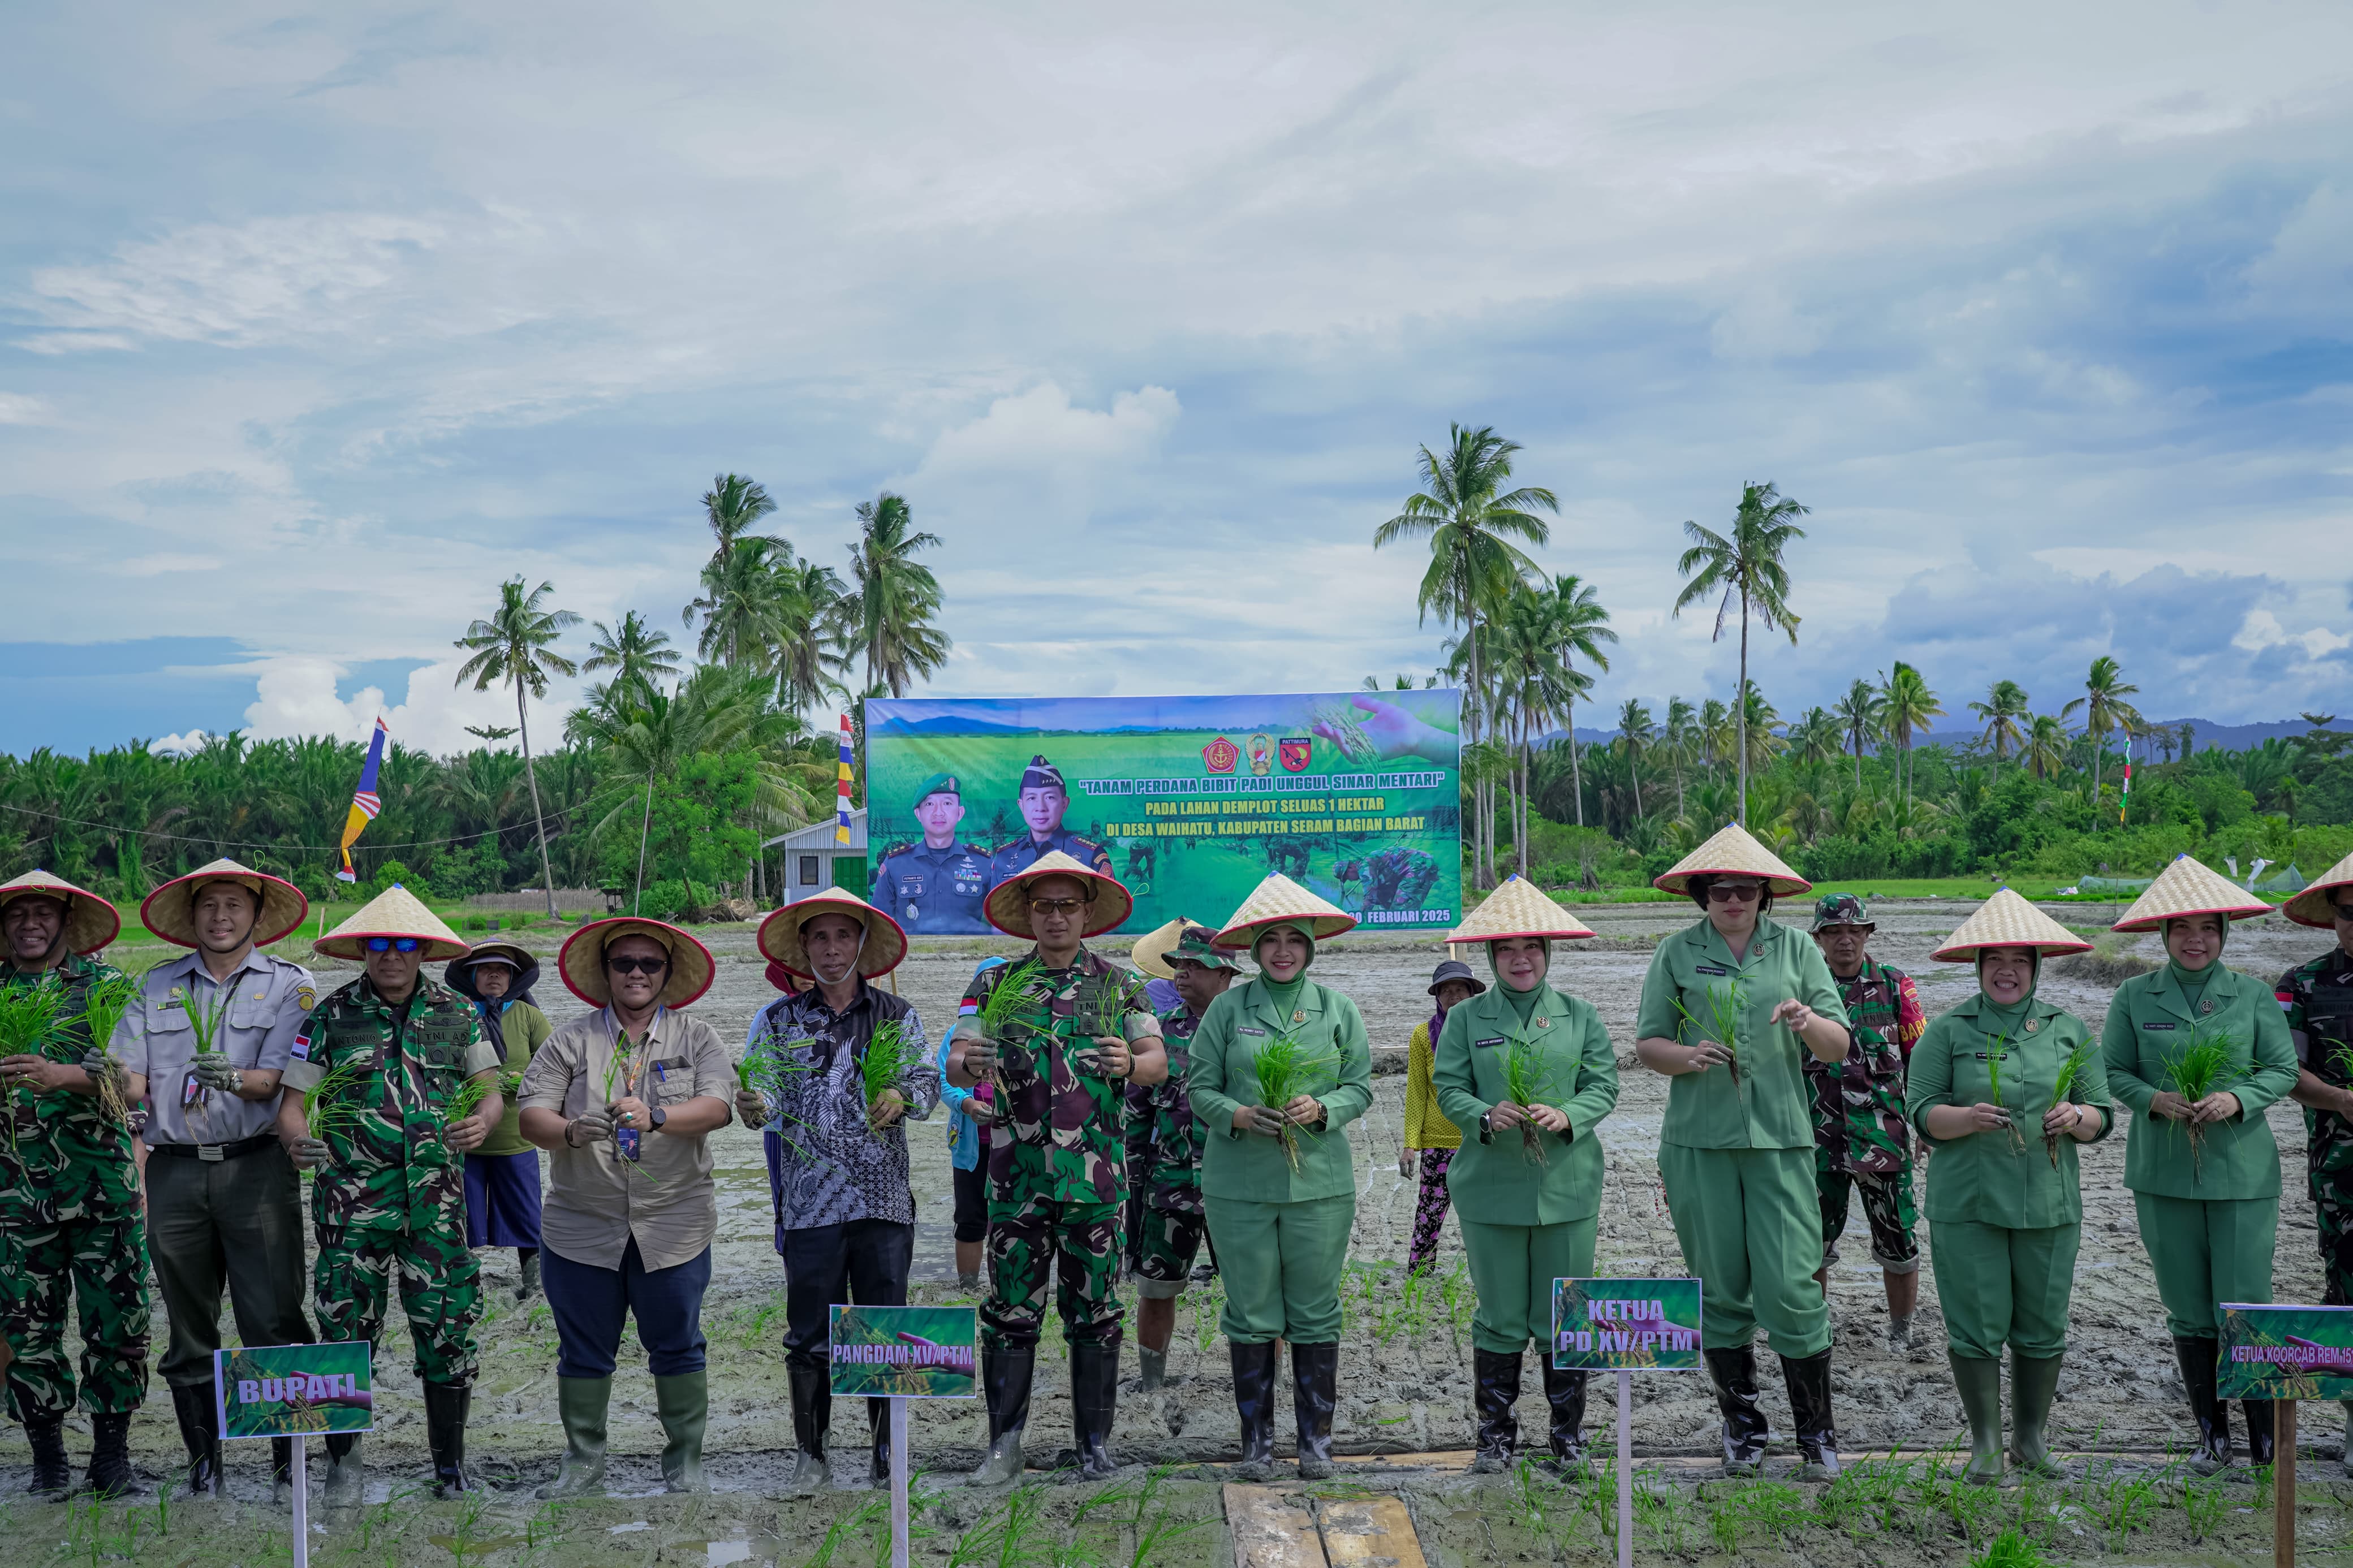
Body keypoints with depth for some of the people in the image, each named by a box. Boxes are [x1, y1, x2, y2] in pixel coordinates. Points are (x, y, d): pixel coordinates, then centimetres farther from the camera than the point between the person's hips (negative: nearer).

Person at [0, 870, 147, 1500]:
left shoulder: (103, 984, 4)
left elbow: (126, 1065, -9)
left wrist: (58, 1076, -26)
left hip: (102, 1183, -2)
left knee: (115, 1319, -1)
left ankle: (112, 1456, 9)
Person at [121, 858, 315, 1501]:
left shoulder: (290, 983, 4)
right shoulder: (157, 985, 14)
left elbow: (275, 1080, -7)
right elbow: (128, 1078, 7)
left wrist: (233, 1078, -28)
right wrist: (117, 1083, -16)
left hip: (256, 1165, -3)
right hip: (174, 1170, 3)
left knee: (274, 1321, -6)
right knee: (189, 1330, 10)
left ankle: (291, 1463, 4)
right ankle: (203, 1467, 20)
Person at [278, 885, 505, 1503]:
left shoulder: (457, 1012, 8)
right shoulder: (332, 1015, 4)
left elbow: (491, 1091, 11)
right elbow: (292, 1102, 3)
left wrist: (481, 1122, -11)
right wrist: (300, 1140, -19)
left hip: (437, 1198, 1)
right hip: (354, 1199, -1)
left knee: (448, 1333, 1)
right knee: (347, 1331, 2)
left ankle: (451, 1467, 14)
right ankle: (343, 1459, 21)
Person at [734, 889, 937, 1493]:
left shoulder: (896, 1017, 10)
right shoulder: (780, 1020, 9)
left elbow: (928, 1080, 1)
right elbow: (766, 1088, 0)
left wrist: (901, 1097, -21)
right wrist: (756, 1104, -24)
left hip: (885, 1199, 0)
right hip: (811, 1201, 0)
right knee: (809, 1335, 4)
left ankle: (886, 1455, 16)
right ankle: (810, 1455, 18)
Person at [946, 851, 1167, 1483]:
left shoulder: (1119, 985, 7)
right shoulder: (996, 984, 7)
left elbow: (1159, 1062, 5)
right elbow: (955, 1065, 4)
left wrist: (1129, 1064, -17)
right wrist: (970, 1065, -20)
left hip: (1095, 1175, 0)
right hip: (1016, 1174, 0)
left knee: (1095, 1311, 5)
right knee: (1010, 1310, 3)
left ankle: (1095, 1441, 16)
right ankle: (1005, 1443, 13)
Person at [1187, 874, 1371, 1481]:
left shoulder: (1338, 1009, 6)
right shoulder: (1228, 1008, 2)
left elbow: (1360, 1087, 7)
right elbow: (1200, 1088, 3)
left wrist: (1321, 1108, -12)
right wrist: (1239, 1116, -15)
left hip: (1320, 1181, 1)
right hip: (1240, 1183, -1)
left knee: (1316, 1312, 5)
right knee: (1252, 1314, 4)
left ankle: (1316, 1437, 18)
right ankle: (1257, 1438, 17)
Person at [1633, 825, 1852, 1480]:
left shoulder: (1794, 948, 7)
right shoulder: (1677, 953, 7)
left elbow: (1838, 1046, 5)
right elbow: (1647, 1043, 7)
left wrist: (1809, 1022, -17)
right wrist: (1689, 1055, -14)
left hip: (1780, 1137, -1)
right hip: (1699, 1140, 1)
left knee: (1791, 1288, -6)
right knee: (1721, 1290, 7)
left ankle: (1817, 1434, 9)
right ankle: (1741, 1426, 23)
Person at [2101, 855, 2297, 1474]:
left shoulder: (2254, 997, 3)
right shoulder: (2134, 997, 4)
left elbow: (2284, 1069, 4)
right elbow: (2113, 1071, 6)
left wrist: (2236, 1100, -13)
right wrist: (2154, 1100, -13)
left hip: (2242, 1171, -1)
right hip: (2163, 1173, 1)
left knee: (2245, 1308, -4)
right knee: (2188, 1312, 8)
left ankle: (2266, 1437, 12)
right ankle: (2212, 1434, 22)